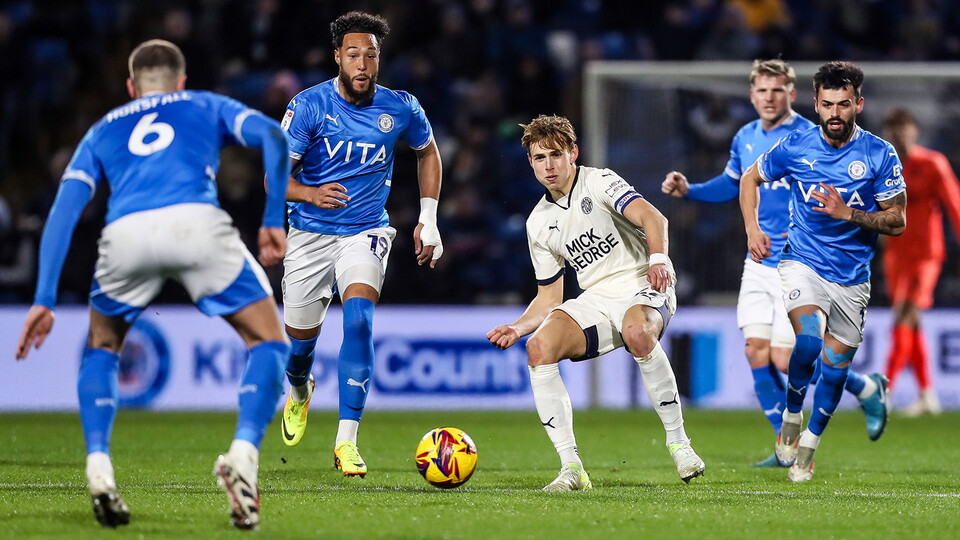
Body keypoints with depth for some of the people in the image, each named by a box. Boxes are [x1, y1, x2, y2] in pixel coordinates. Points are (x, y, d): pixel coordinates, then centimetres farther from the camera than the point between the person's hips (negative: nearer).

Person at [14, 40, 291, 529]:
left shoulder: (104, 130, 35)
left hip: (125, 232, 2)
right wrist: (273, 222, 13)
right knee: (269, 342, 14)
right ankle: (243, 455, -10)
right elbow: (272, 136, 12)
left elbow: (63, 210, 22)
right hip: (197, 222, -2)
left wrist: (44, 301, 17)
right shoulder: (206, 106, 33)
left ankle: (98, 468, 10)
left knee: (100, 350, 29)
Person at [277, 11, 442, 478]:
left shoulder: (401, 108, -4)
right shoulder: (308, 106, -11)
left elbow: (427, 152, 18)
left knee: (359, 317, -26)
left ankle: (346, 441, -24)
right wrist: (311, 194, -31)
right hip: (310, 235, 0)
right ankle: (299, 391, 47)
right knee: (300, 338, 6)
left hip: (366, 233, 0)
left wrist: (428, 219, 12)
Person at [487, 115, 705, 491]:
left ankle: (678, 442, -25)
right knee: (539, 347, -22)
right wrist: (518, 328, 0)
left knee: (637, 332, -40)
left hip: (643, 289, -5)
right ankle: (572, 468, -22)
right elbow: (549, 298, 18)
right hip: (595, 302, 5)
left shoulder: (598, 182, -3)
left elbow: (651, 217, -19)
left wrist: (659, 258, -39)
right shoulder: (539, 223, 13)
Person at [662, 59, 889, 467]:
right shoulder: (745, 139, 7)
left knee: (787, 361, -9)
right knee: (756, 352, -2)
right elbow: (730, 185, 24)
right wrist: (687, 190, 10)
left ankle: (868, 389, 16)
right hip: (758, 263, 6)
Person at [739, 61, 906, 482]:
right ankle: (791, 417, -3)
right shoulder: (795, 147, -4)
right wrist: (752, 229, 1)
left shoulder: (880, 155, -7)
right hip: (803, 263, -1)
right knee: (808, 340, -27)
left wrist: (848, 214, -19)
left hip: (852, 277, 1)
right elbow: (750, 178, 15)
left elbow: (897, 221, -5)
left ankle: (808, 446, 28)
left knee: (834, 366, 6)